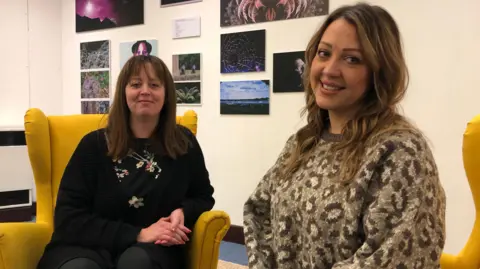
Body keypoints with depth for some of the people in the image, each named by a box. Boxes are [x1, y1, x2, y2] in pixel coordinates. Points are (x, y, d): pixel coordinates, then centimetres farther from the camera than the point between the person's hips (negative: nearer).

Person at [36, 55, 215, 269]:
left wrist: (183, 212, -8)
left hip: (154, 247, 1)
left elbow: (204, 197, 18)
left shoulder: (184, 143, 5)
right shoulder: (94, 144, 0)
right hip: (89, 245, -1)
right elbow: (68, 218, -6)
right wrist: (137, 234, -17)